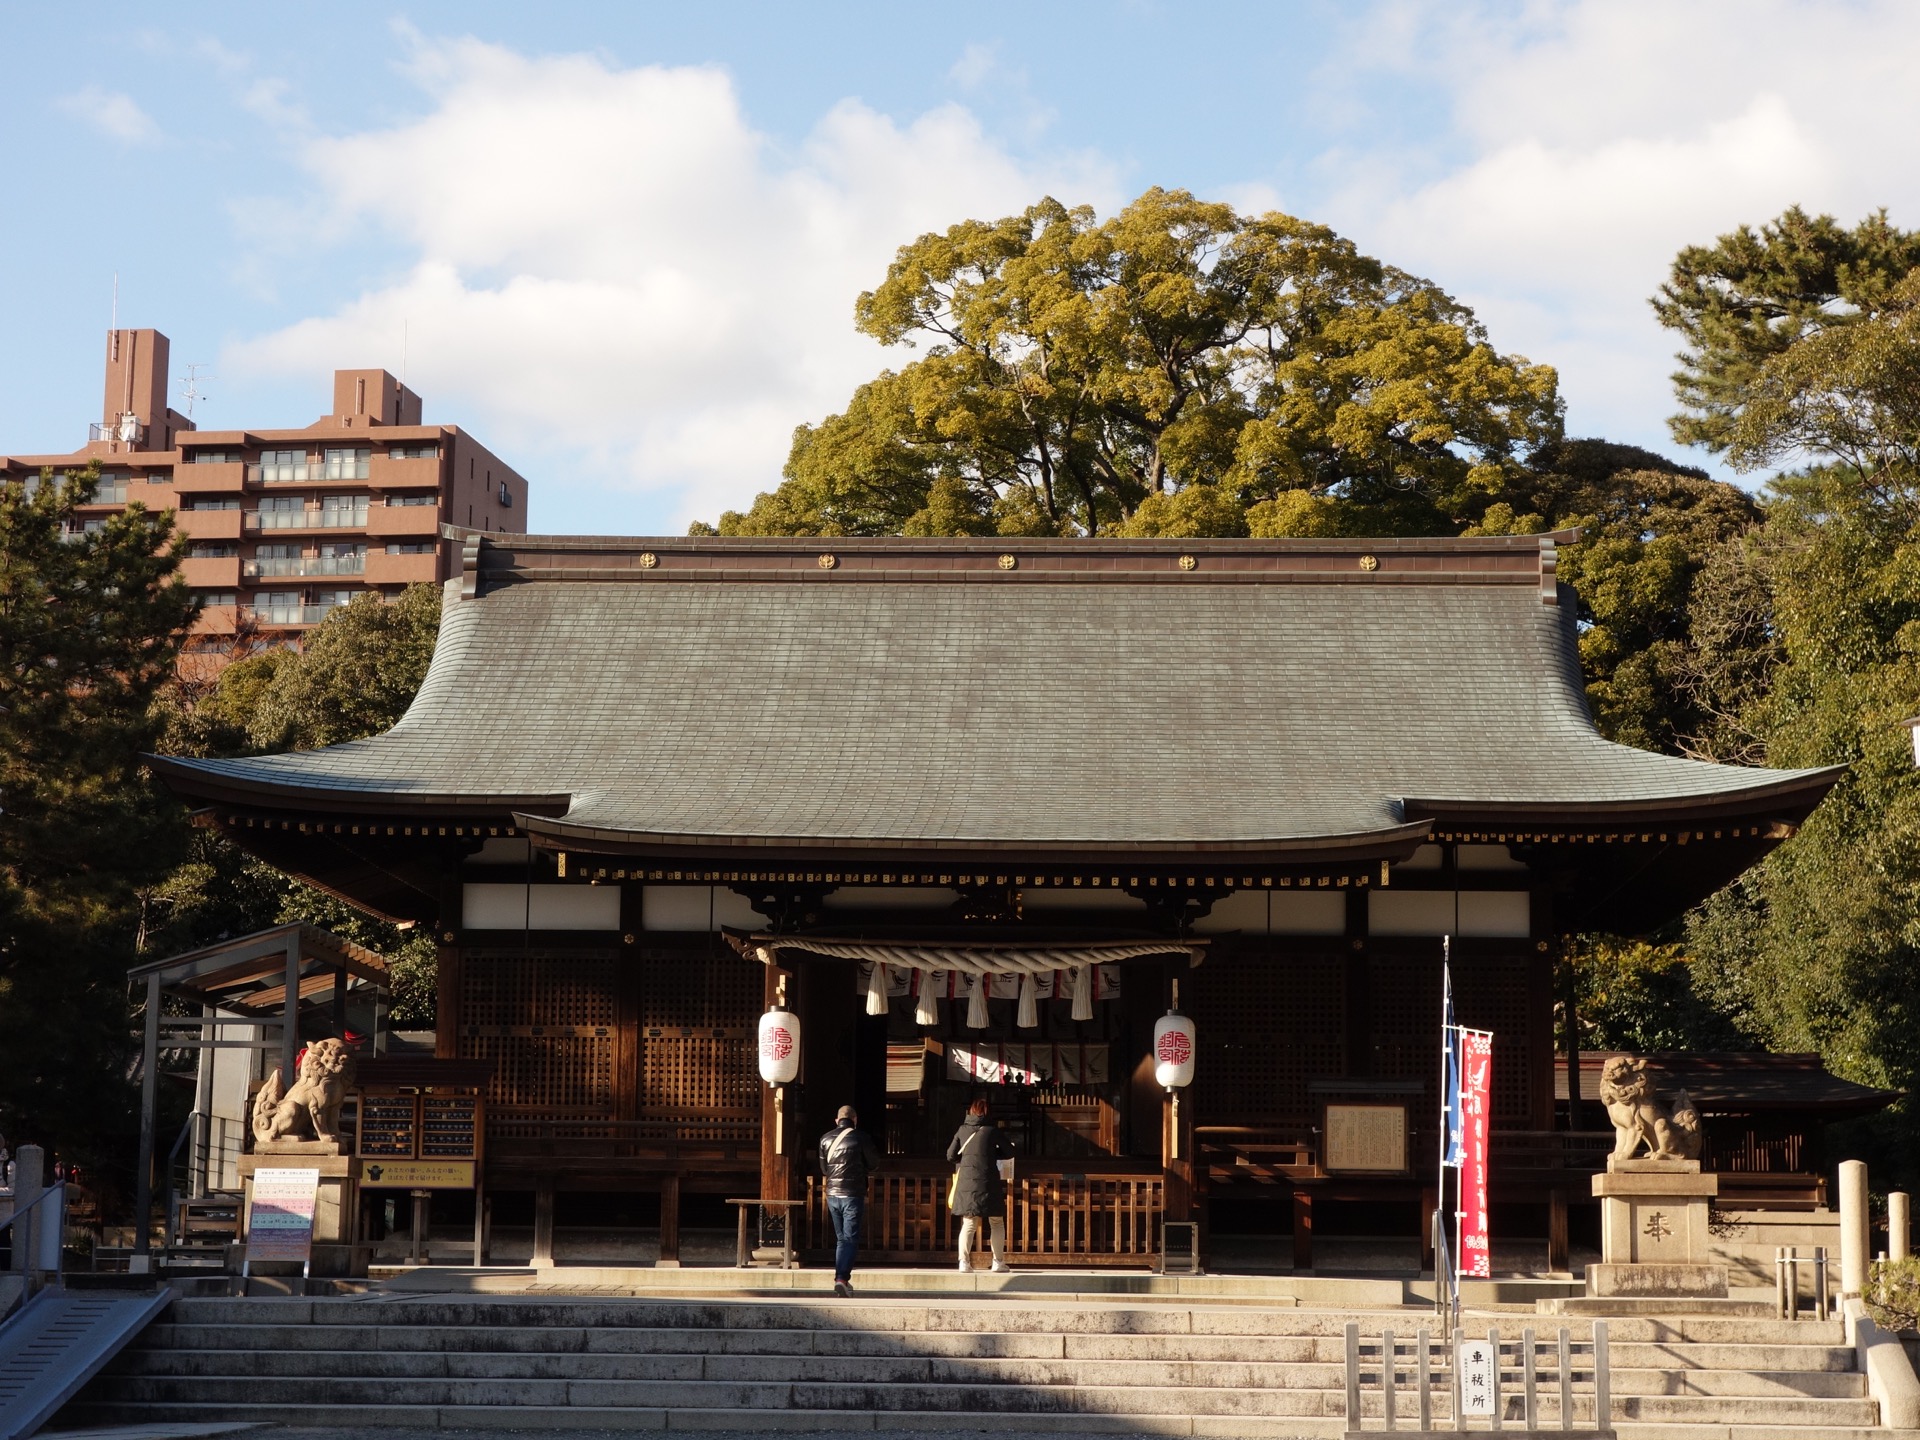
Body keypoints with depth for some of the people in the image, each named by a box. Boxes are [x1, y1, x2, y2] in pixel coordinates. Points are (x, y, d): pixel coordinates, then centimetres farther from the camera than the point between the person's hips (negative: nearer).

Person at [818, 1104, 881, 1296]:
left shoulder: (826, 1139, 6)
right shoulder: (860, 1138, -7)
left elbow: (823, 1169, 13)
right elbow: (874, 1164, 2)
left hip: (832, 1194, 4)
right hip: (853, 1194, -4)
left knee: (840, 1239, 15)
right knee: (850, 1239, -5)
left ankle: (841, 1278, 13)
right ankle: (842, 1278, -18)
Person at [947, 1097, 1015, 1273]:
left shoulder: (962, 1131, 6)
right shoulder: (991, 1131, -1)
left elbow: (951, 1156, 7)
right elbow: (1009, 1152, 7)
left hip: (966, 1181, 2)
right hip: (988, 1181, -2)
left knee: (969, 1223, 7)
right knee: (996, 1222, 12)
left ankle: (964, 1261, -7)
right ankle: (998, 1261, 12)